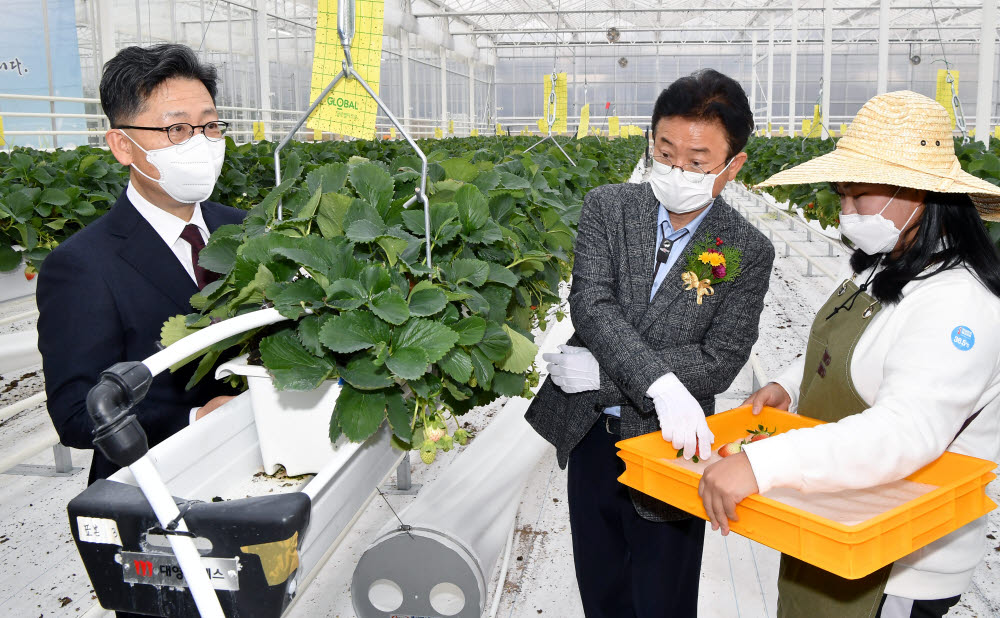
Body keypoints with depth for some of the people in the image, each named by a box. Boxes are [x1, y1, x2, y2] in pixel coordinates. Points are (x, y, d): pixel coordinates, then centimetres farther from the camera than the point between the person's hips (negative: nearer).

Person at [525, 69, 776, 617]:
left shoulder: (749, 253, -10)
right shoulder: (607, 207, -6)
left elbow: (718, 364, -15)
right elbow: (591, 305, -20)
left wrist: (601, 373, -20)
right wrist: (662, 385, -35)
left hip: (670, 449, -2)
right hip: (590, 439, 3)